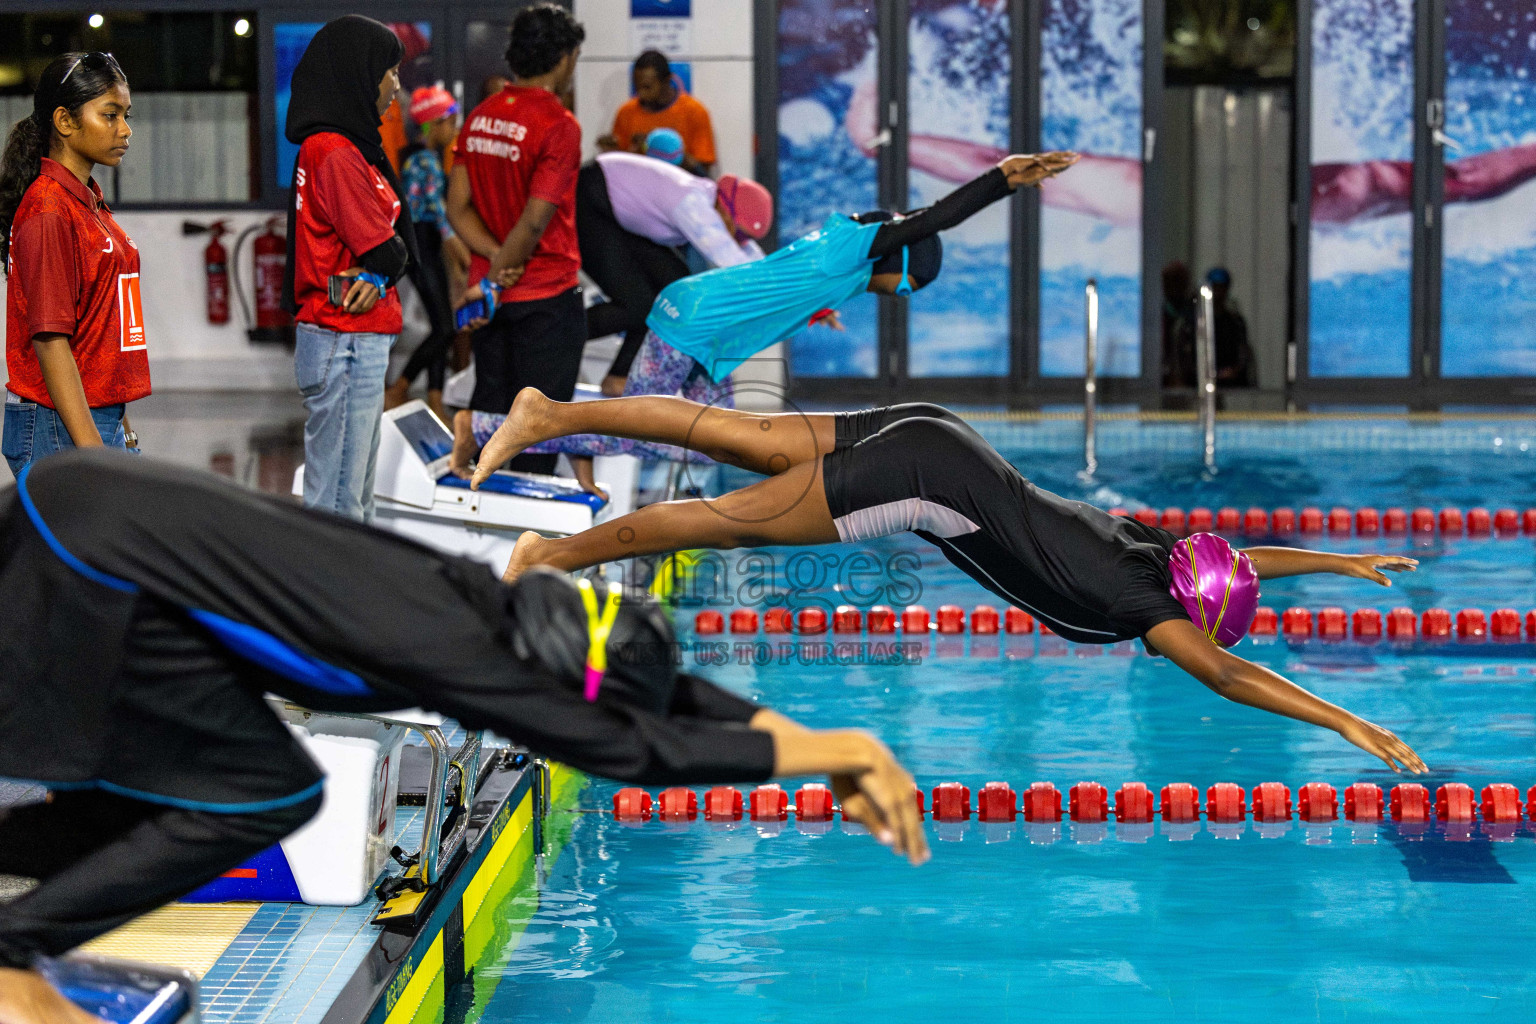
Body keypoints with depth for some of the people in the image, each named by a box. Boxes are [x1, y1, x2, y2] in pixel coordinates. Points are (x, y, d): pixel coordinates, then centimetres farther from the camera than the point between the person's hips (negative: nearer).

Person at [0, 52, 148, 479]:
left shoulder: (90, 202, 15)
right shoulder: (48, 210, -13)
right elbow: (49, 340, -18)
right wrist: (91, 449, -22)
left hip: (102, 422, 9)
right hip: (59, 430, -9)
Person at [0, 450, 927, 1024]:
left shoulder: (481, 602, 3)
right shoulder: (443, 647, -22)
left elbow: (665, 690, 9)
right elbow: (635, 746, -24)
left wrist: (830, 753, 6)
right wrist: (837, 750, -18)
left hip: (87, 505, 9)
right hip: (91, 558, -9)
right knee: (254, 797, -3)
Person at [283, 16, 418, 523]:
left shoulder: (350, 146, 14)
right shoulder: (335, 152, -17)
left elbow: (395, 244, 11)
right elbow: (385, 249, -17)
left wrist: (376, 275, -7)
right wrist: (381, 270, 2)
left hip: (359, 342, 10)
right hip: (346, 343, -10)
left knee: (358, 497, 16)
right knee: (337, 499, -7)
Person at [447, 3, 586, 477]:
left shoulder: (479, 118, 6)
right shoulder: (558, 125, -16)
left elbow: (458, 207, 2)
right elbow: (535, 221, -21)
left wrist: (496, 259, -8)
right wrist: (498, 276, -11)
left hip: (492, 294, 6)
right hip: (547, 296, -6)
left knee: (488, 408, 15)